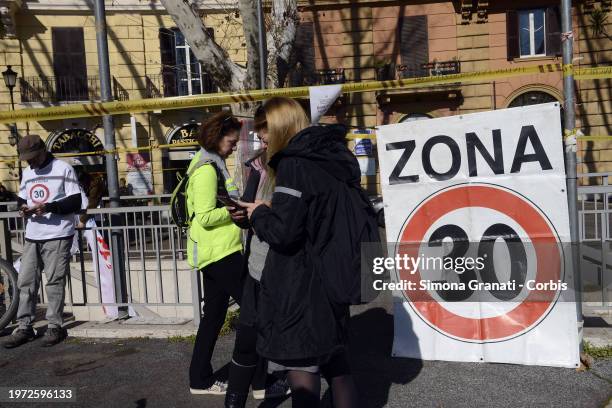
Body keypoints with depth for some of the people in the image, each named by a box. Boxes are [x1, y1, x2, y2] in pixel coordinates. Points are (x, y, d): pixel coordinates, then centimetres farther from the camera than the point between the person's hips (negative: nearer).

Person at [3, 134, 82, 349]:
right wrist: (23, 207, -1)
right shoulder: (27, 173, 18)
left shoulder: (63, 169, -3)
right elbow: (21, 198, 23)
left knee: (55, 282, -2)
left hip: (58, 236, -6)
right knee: (25, 281, 5)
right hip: (32, 236, 6)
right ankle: (24, 327, 15)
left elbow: (76, 203, -8)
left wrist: (48, 207, -20)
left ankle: (55, 327, 8)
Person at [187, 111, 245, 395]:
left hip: (217, 252, 10)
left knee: (213, 316, 15)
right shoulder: (207, 169, -16)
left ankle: (201, 380, 25)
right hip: (219, 253, -10)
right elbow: (206, 218, -21)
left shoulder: (211, 165, 16)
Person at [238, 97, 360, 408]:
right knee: (335, 364, 21)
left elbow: (283, 231, -23)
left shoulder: (294, 163, -17)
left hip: (300, 287, -9)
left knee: (301, 370, 1)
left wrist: (259, 213, -3)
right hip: (330, 279, 9)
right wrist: (271, 210, 14)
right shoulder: (336, 159, 8)